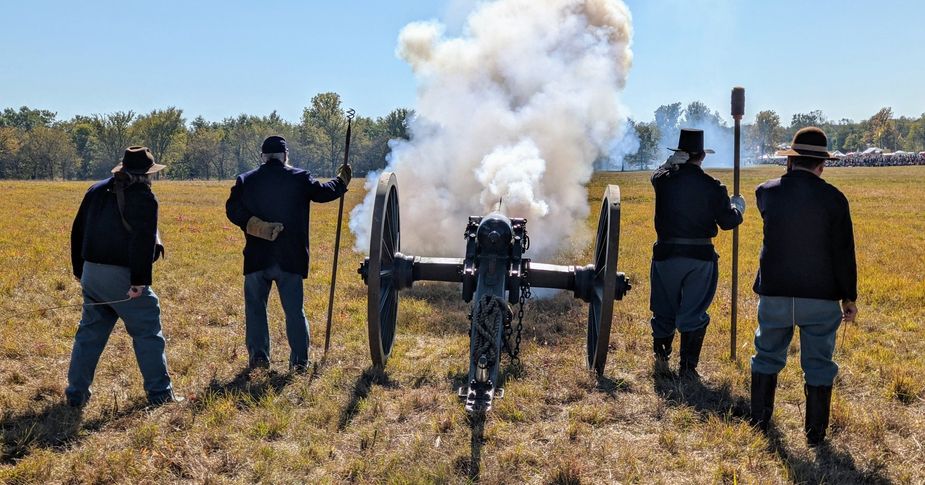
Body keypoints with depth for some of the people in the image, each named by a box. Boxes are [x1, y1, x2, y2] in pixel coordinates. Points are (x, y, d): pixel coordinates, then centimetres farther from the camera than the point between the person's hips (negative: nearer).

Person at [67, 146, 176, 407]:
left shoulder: (97, 191, 13)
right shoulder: (143, 197, -9)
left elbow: (78, 231, 18)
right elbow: (143, 242, -19)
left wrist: (79, 269, 25)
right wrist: (140, 279, -20)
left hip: (91, 273, 7)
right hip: (123, 276, -7)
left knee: (89, 333, 16)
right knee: (148, 333, 3)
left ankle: (76, 393, 19)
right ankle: (160, 393, 6)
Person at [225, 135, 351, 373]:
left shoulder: (246, 180, 1)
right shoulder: (299, 179, -2)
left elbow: (232, 210, -6)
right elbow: (324, 192, 9)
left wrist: (253, 224, -1)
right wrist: (342, 180, 25)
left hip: (257, 256, 1)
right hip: (290, 257, 0)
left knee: (255, 308, 12)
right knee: (294, 310, 7)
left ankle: (258, 357, 10)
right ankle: (299, 360, 6)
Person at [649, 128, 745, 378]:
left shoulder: (663, 180, -4)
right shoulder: (712, 187, -8)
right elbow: (728, 220, -1)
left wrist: (672, 162, 15)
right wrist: (738, 205, 17)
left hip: (666, 254, 1)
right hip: (700, 257, -1)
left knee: (665, 310, 17)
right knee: (694, 314, 6)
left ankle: (661, 356, 19)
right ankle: (687, 366, 7)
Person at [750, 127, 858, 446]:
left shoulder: (766, 192, -4)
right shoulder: (833, 198, -10)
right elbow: (844, 252, -6)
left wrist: (793, 175, 20)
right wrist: (849, 297, 3)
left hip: (774, 293, 2)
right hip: (820, 296, -2)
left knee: (767, 357, 18)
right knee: (818, 364, 9)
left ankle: (759, 421, 28)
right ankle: (815, 433, 16)